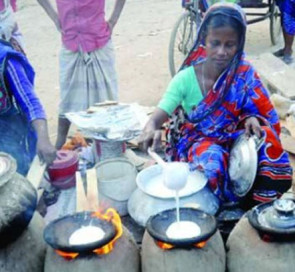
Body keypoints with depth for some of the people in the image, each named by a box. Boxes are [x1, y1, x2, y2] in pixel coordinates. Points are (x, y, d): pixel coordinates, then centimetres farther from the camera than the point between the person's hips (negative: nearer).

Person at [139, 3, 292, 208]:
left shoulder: (245, 74, -10)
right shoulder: (186, 78, -17)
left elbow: (262, 113, -1)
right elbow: (160, 115, -23)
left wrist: (252, 119, -27)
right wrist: (151, 129, -48)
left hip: (233, 139, 3)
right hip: (196, 141, -2)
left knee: (266, 145, -26)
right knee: (213, 161, -36)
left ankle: (253, 205, -1)